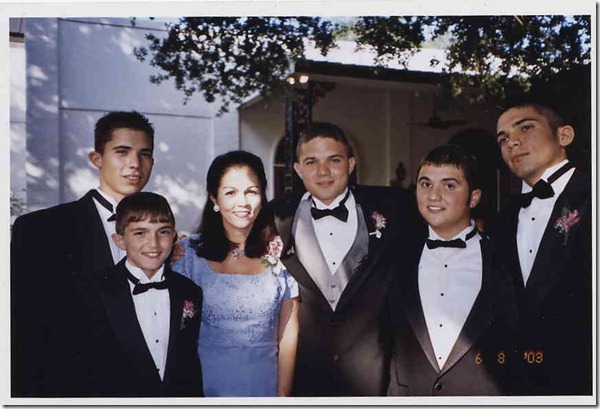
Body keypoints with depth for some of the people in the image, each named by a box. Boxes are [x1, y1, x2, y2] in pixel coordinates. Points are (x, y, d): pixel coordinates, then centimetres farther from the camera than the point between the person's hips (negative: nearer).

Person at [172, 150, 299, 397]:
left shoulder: (280, 254, -4)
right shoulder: (188, 253, -7)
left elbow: (288, 336, -1)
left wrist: (283, 394, -4)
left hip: (265, 383, 1)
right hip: (206, 383, -1)